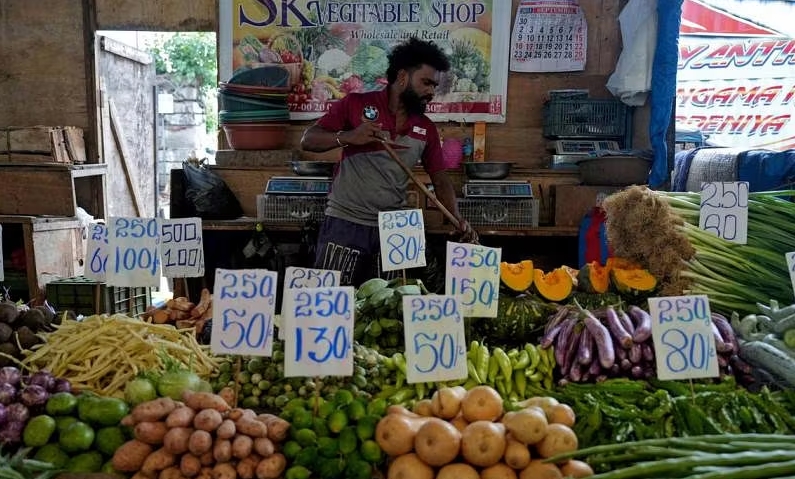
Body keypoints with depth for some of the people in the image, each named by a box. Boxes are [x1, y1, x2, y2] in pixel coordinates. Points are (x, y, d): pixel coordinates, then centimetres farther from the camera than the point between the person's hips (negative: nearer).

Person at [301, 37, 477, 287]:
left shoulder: (426, 128, 10)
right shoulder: (357, 104, -2)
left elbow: (440, 179, 10)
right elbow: (308, 140, -3)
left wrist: (458, 220, -6)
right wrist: (348, 137, -21)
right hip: (345, 223, -3)